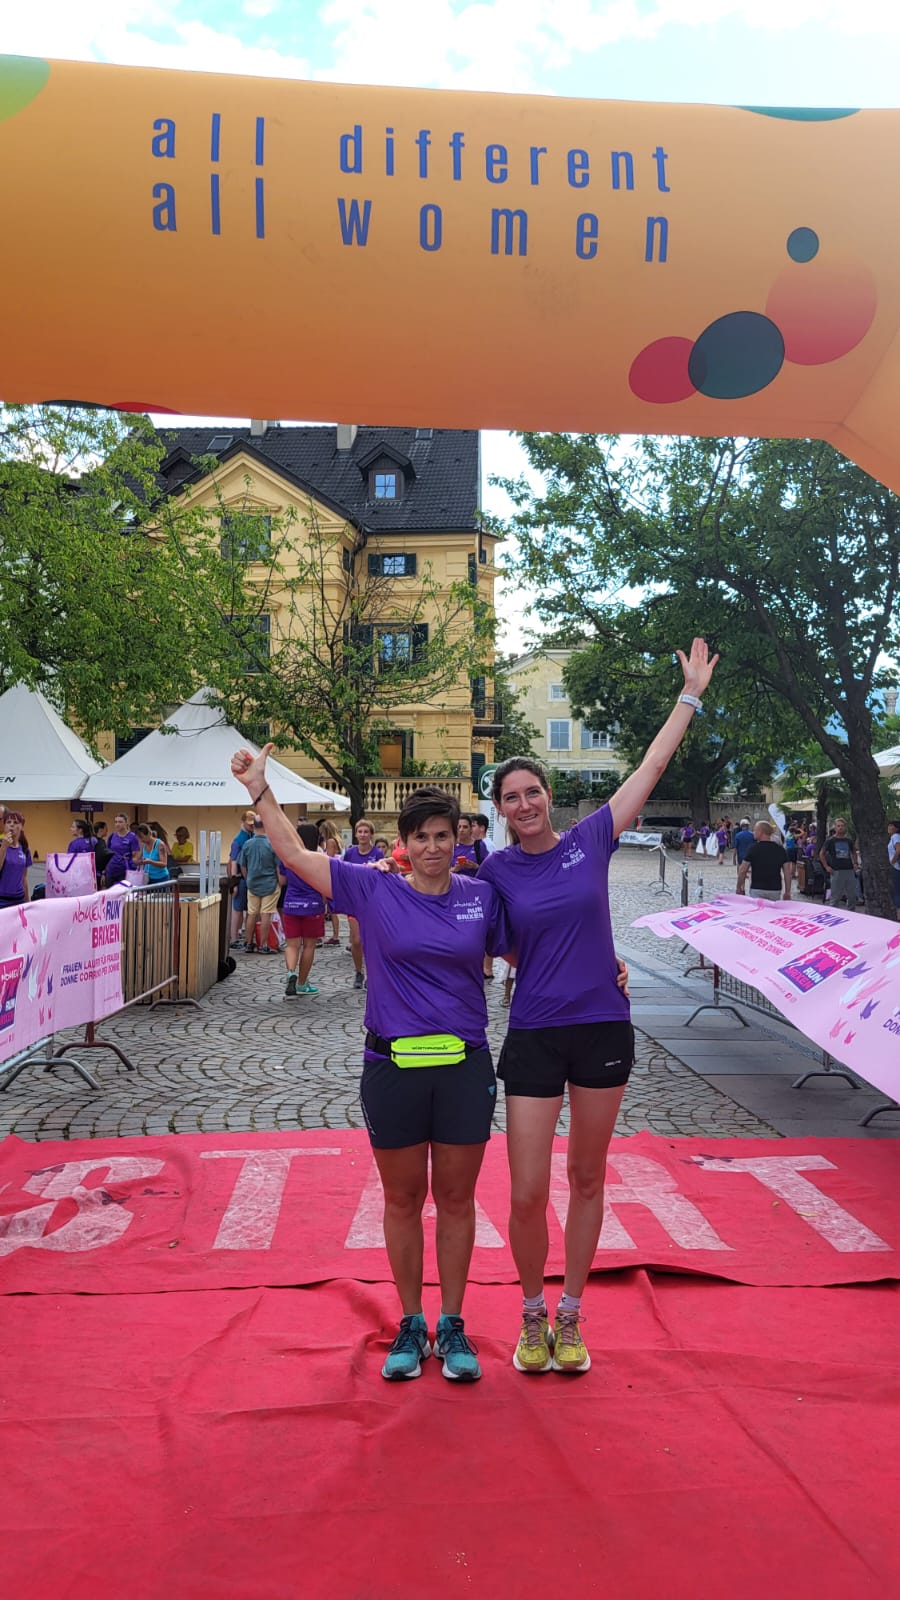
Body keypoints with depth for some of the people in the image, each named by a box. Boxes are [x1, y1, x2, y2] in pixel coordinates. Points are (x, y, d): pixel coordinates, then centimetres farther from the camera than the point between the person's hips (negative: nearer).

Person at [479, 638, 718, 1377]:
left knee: (587, 1181, 13)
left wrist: (692, 693, 8)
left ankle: (570, 1318, 31)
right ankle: (532, 1317, 26)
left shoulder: (591, 838, -2)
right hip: (534, 1037, -1)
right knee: (528, 1194, -1)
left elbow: (653, 765, 4)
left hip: (603, 1028, 1)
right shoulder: (495, 870, -1)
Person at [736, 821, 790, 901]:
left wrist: (739, 888, 7)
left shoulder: (754, 848, -5)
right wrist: (787, 892, 11)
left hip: (757, 890, -3)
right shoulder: (780, 849, 6)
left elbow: (742, 871, -4)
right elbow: (787, 872, 5)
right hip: (776, 890, 3)